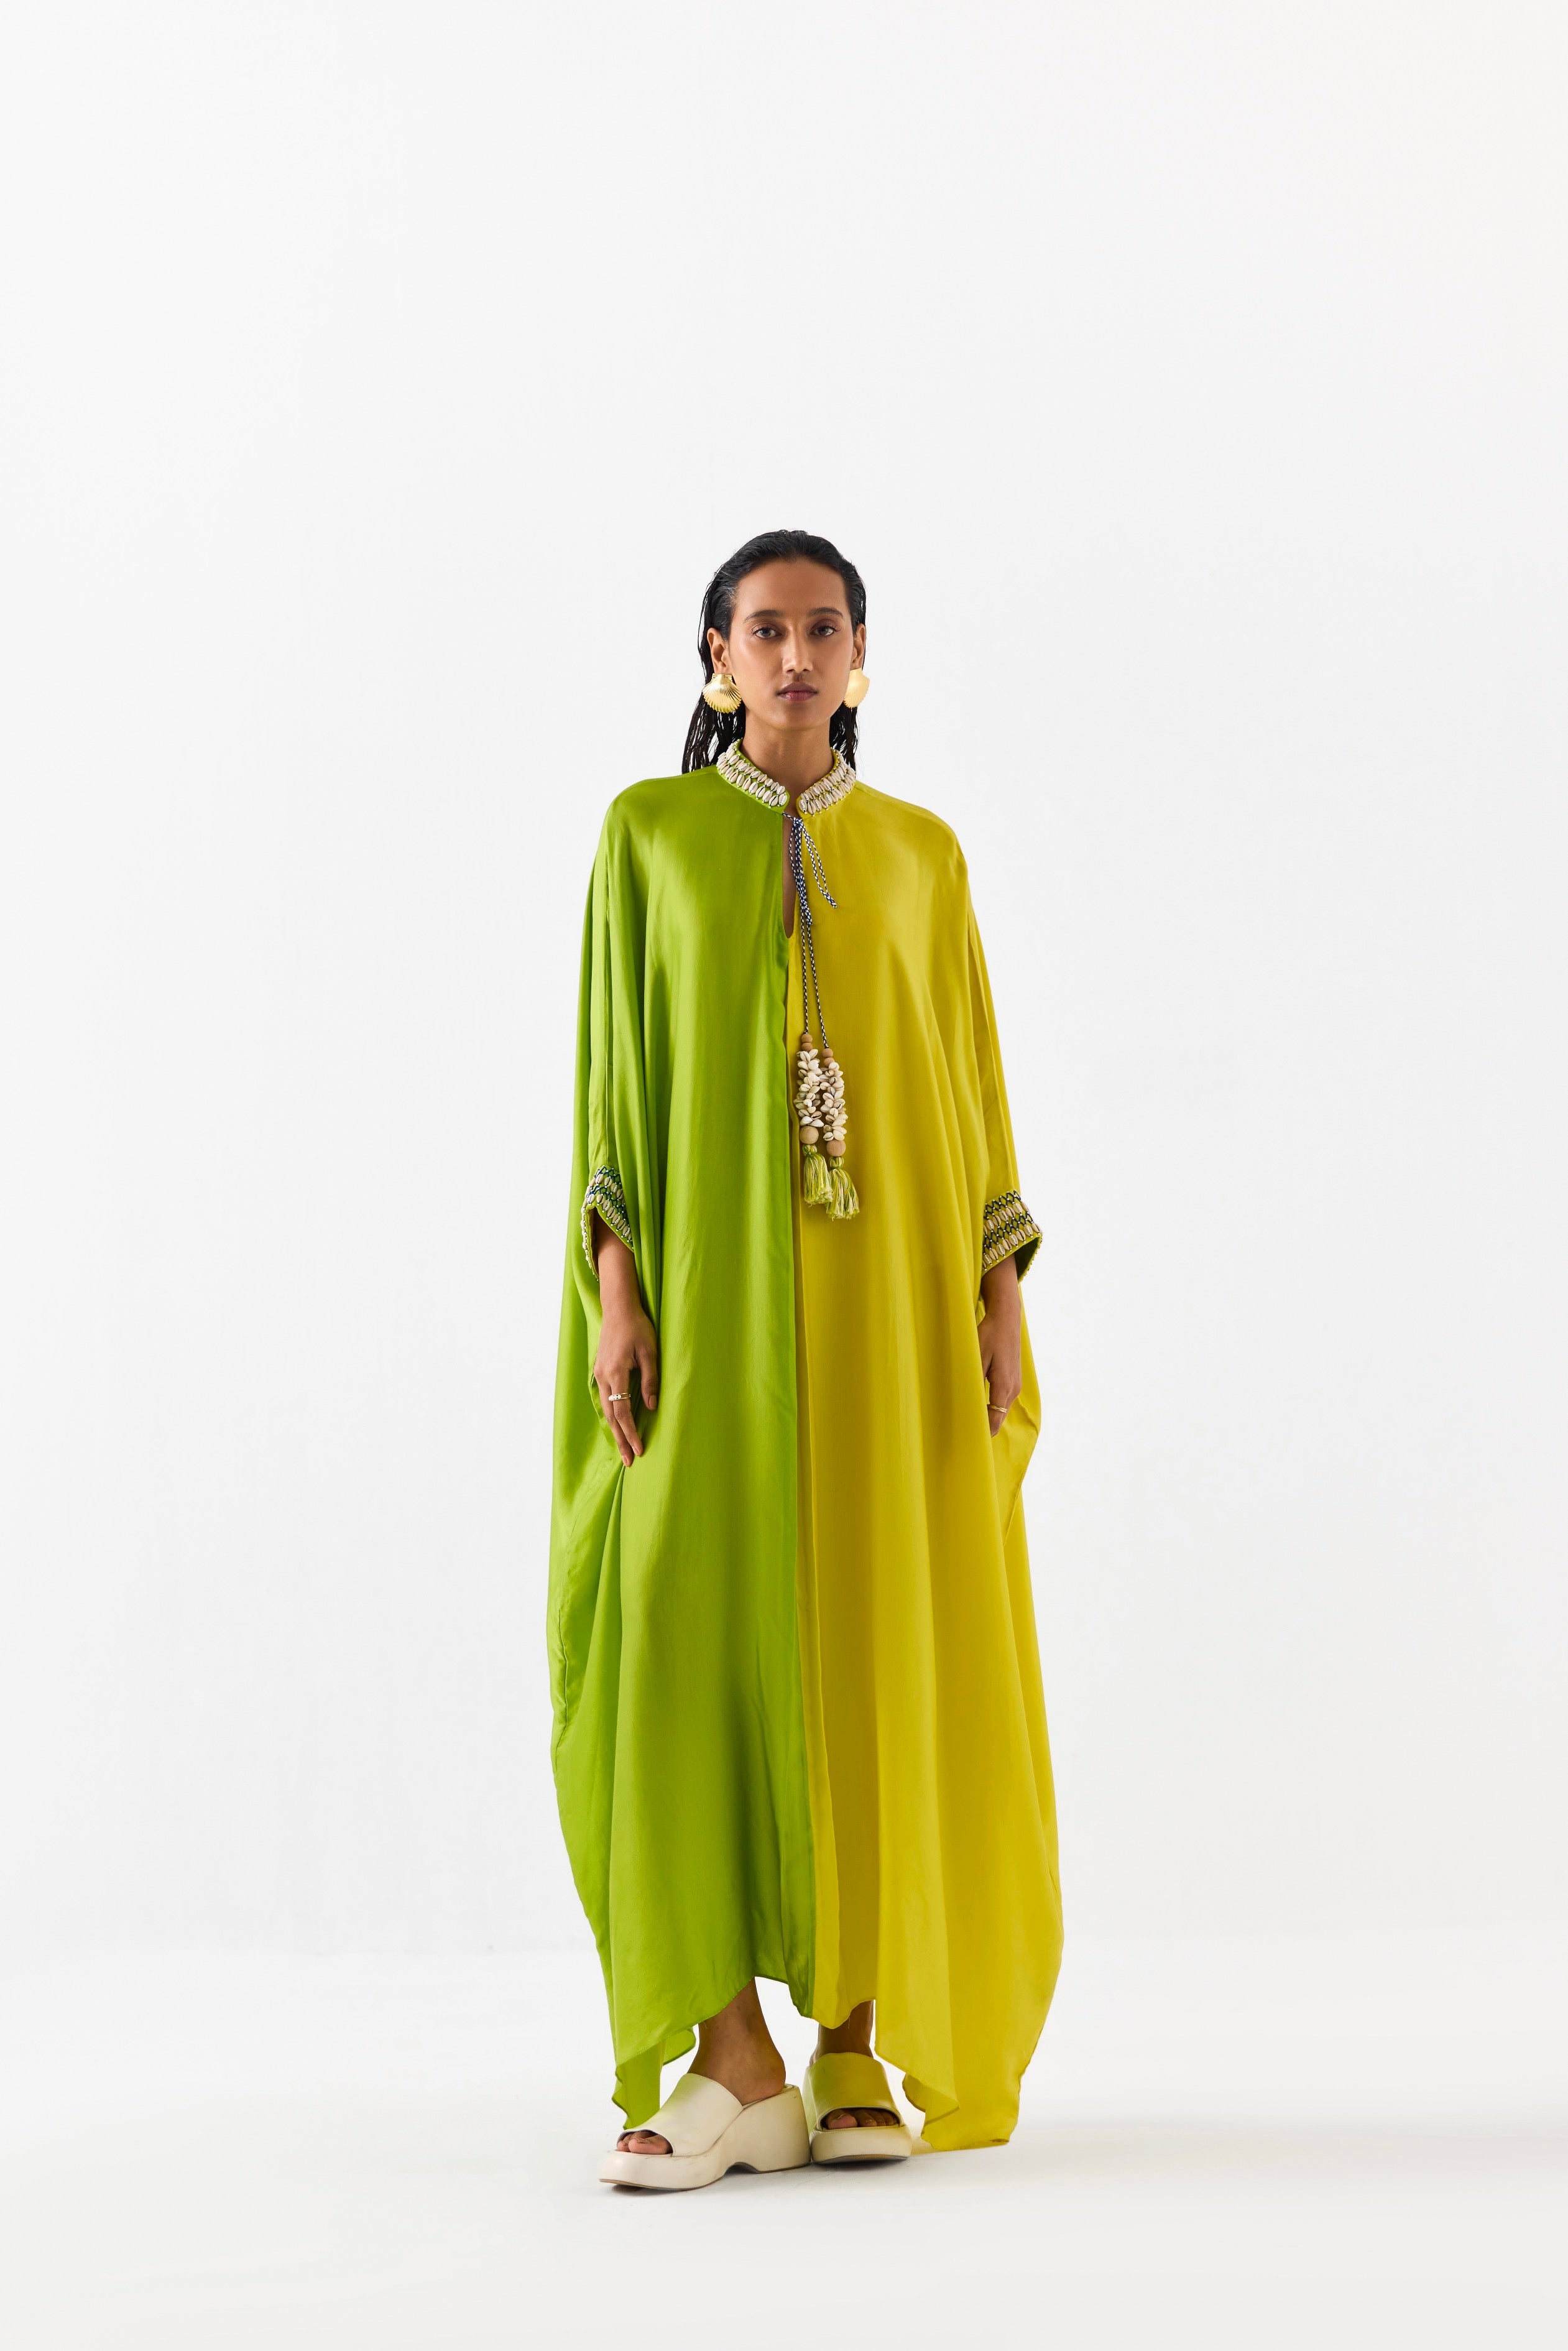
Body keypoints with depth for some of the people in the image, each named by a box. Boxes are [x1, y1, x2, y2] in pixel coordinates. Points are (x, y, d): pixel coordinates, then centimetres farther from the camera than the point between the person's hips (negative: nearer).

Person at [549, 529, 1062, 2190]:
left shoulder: (921, 853, 12)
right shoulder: (650, 832, 7)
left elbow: (971, 1078, 10)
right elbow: (615, 1071, 2)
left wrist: (1002, 1296, 0)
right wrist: (615, 1295, -9)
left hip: (886, 1289, 2)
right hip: (710, 1282, -1)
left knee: (876, 1649, 0)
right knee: (697, 1641, -11)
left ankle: (858, 2049, 10)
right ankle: (733, 2067, -4)